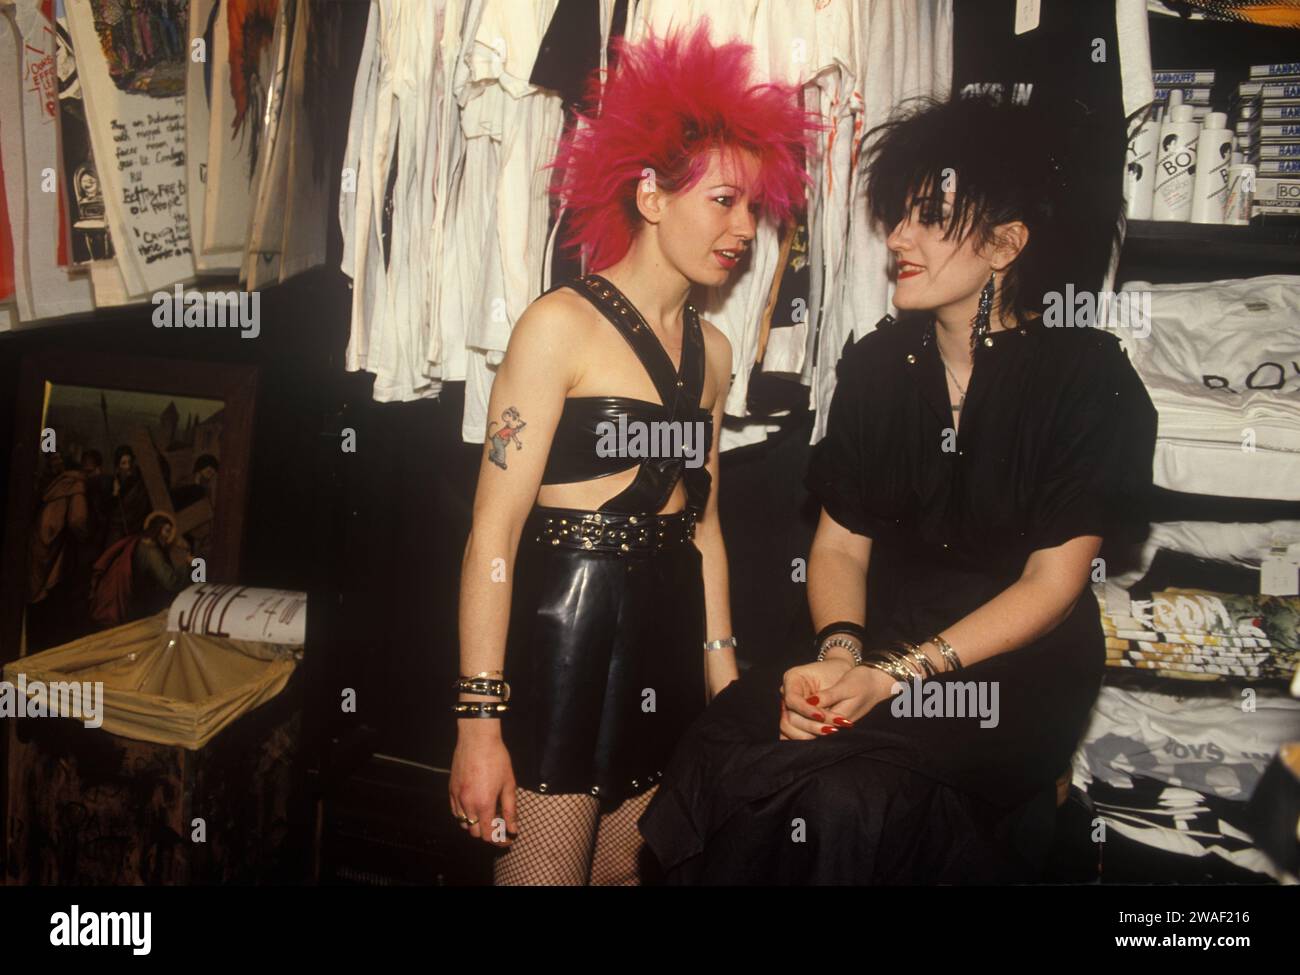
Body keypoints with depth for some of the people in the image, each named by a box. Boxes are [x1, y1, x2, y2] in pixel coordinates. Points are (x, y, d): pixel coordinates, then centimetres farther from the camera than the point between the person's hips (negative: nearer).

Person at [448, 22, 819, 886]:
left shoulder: (710, 351, 11)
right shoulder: (562, 324, -10)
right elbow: (494, 528, -14)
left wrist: (725, 680, 13)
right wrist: (479, 721, -18)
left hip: (667, 636, 7)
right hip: (562, 630, -6)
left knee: (623, 869, 16)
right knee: (543, 871, 3)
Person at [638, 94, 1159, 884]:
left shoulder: (1085, 376, -6)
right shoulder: (877, 364, 6)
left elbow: (1053, 581, -9)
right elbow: (840, 543, 7)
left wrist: (892, 677, -19)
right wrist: (838, 653, -14)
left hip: (1015, 678, -3)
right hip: (883, 658, 4)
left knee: (847, 796, -31)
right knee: (725, 746, -25)